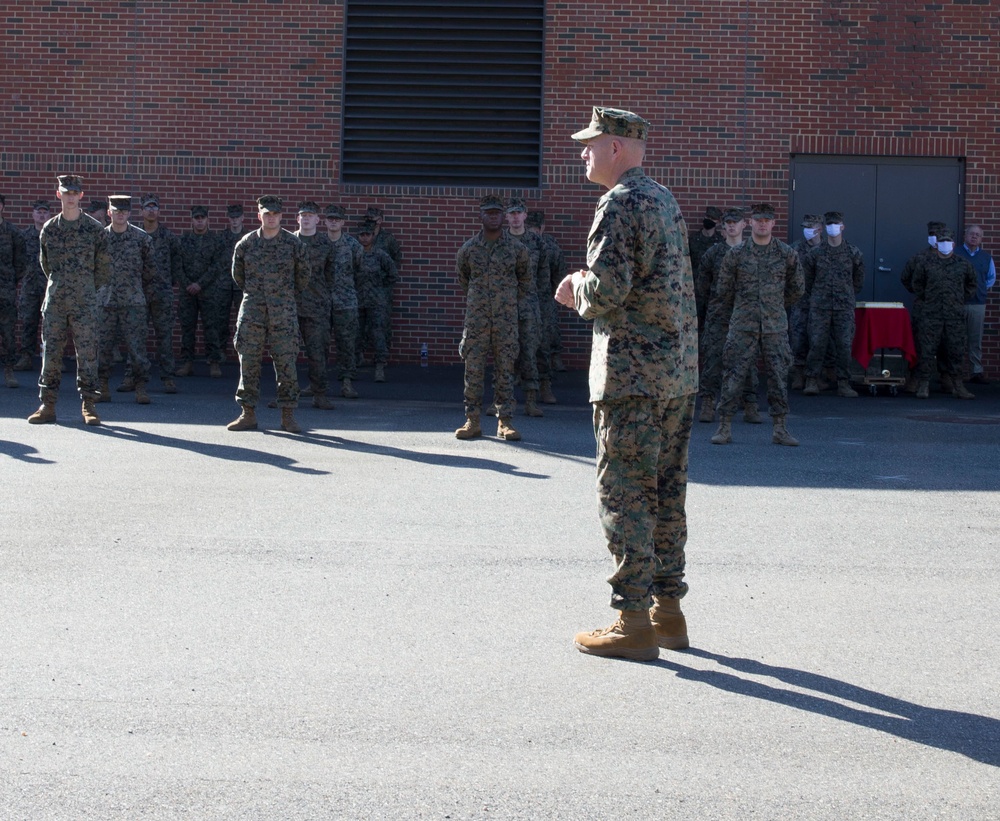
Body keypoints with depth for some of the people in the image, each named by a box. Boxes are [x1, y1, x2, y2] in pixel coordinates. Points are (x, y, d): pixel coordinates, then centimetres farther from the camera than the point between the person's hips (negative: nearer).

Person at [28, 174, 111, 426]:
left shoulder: (94, 229, 1)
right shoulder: (49, 229, 7)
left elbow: (103, 266, 7)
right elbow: (45, 263, 18)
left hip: (85, 301, -2)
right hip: (54, 301, 2)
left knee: (87, 352, -2)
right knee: (50, 351, 2)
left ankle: (88, 404, 4)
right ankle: (47, 404, 7)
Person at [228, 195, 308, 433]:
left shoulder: (293, 243, 2)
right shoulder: (246, 243, 4)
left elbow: (303, 275, 13)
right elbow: (237, 273, 18)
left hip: (283, 314, -1)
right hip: (252, 312, 1)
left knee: (286, 362, -2)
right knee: (248, 362, 2)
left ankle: (288, 416, 4)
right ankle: (248, 414, 9)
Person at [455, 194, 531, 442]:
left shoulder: (516, 248, 1)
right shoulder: (468, 248, 3)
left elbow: (525, 279, 15)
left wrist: (516, 303, 11)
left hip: (506, 319, 0)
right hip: (476, 317, 1)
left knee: (505, 369, 1)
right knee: (473, 368, 0)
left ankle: (504, 422, 5)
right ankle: (472, 421, 6)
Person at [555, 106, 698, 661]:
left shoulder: (619, 203, -11)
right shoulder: (665, 200, 18)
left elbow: (607, 288, -21)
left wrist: (579, 292, 0)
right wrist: (586, 296, 17)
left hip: (631, 371, -9)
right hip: (680, 370, 9)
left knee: (624, 493, -5)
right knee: (666, 491, 13)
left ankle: (634, 623, -3)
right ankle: (668, 609, 19)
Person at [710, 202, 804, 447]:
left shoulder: (786, 254, 4)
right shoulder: (736, 254, 1)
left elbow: (797, 288, 15)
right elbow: (724, 289, 10)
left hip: (775, 326, 1)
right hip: (743, 325, -1)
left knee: (778, 375, 3)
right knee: (733, 374, -3)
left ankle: (780, 429, 11)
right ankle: (725, 427, 4)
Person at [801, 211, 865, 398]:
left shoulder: (853, 253, 5)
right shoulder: (815, 253, 4)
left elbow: (858, 281, 13)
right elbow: (807, 279, 12)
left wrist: (847, 297, 11)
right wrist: (817, 296, 10)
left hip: (844, 307, 0)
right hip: (820, 307, 0)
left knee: (844, 345, -2)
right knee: (816, 344, -5)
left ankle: (843, 384, 5)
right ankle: (811, 381, 1)